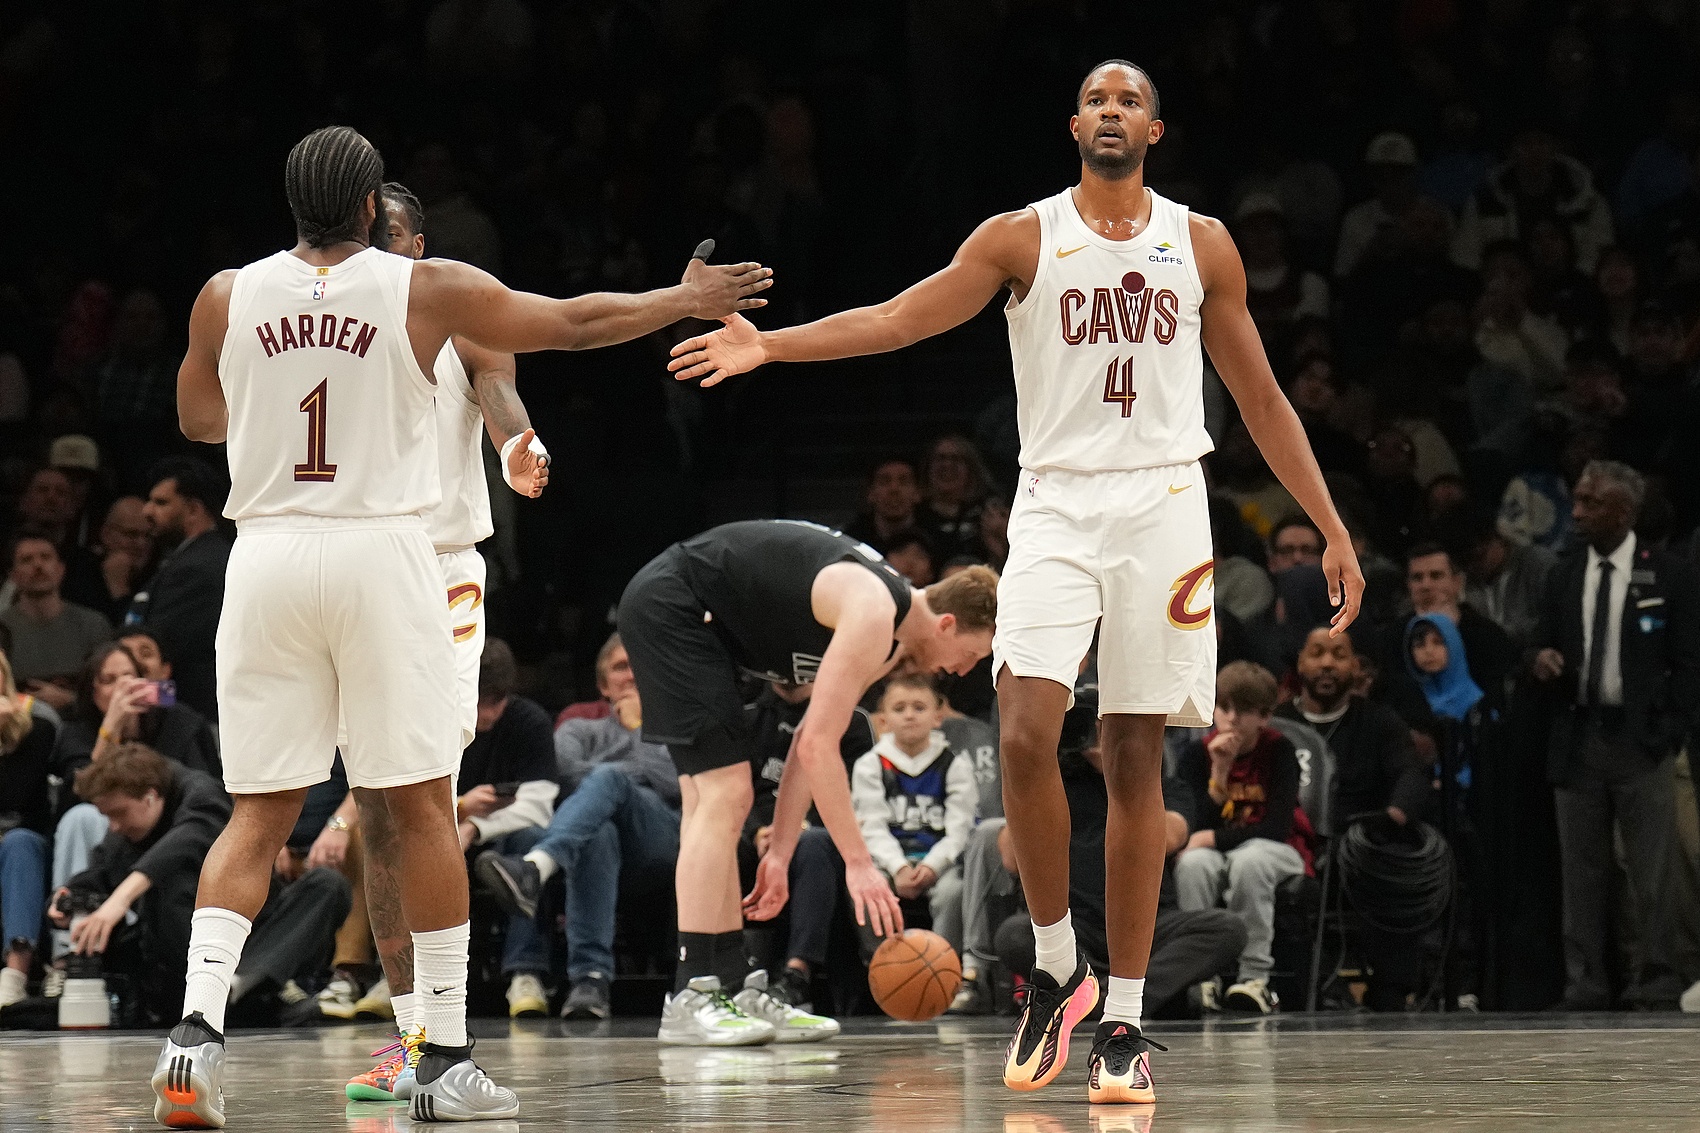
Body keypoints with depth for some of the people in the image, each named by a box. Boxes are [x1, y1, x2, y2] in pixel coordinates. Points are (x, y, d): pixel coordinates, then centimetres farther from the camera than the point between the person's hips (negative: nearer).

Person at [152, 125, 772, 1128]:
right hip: (382, 554, -2)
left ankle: (197, 1028, -12)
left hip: (268, 552, 2)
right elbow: (571, 323, 8)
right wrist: (690, 301, 23)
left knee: (259, 817, 6)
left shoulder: (227, 298, 5)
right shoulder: (426, 290, -1)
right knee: (423, 808, 5)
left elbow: (198, 419, 21)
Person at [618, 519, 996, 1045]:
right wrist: (857, 862, -19)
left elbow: (812, 742, 14)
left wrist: (780, 854, 11)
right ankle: (690, 999, -16)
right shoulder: (872, 613, -20)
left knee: (713, 799, 11)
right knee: (724, 794, -14)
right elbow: (817, 746, -22)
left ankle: (729, 988, 14)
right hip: (670, 605, -11)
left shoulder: (891, 638, 10)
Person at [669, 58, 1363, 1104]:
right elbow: (901, 318, -5)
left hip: (1162, 507, 1)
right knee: (1026, 733, -18)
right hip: (1057, 505, -1)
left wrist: (1334, 530, 9)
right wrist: (768, 343, -18)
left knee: (1136, 759, 1)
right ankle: (1056, 969, 1)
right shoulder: (1023, 238, 4)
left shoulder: (1202, 245, 8)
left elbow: (1262, 399, 13)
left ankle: (1124, 1019, 5)